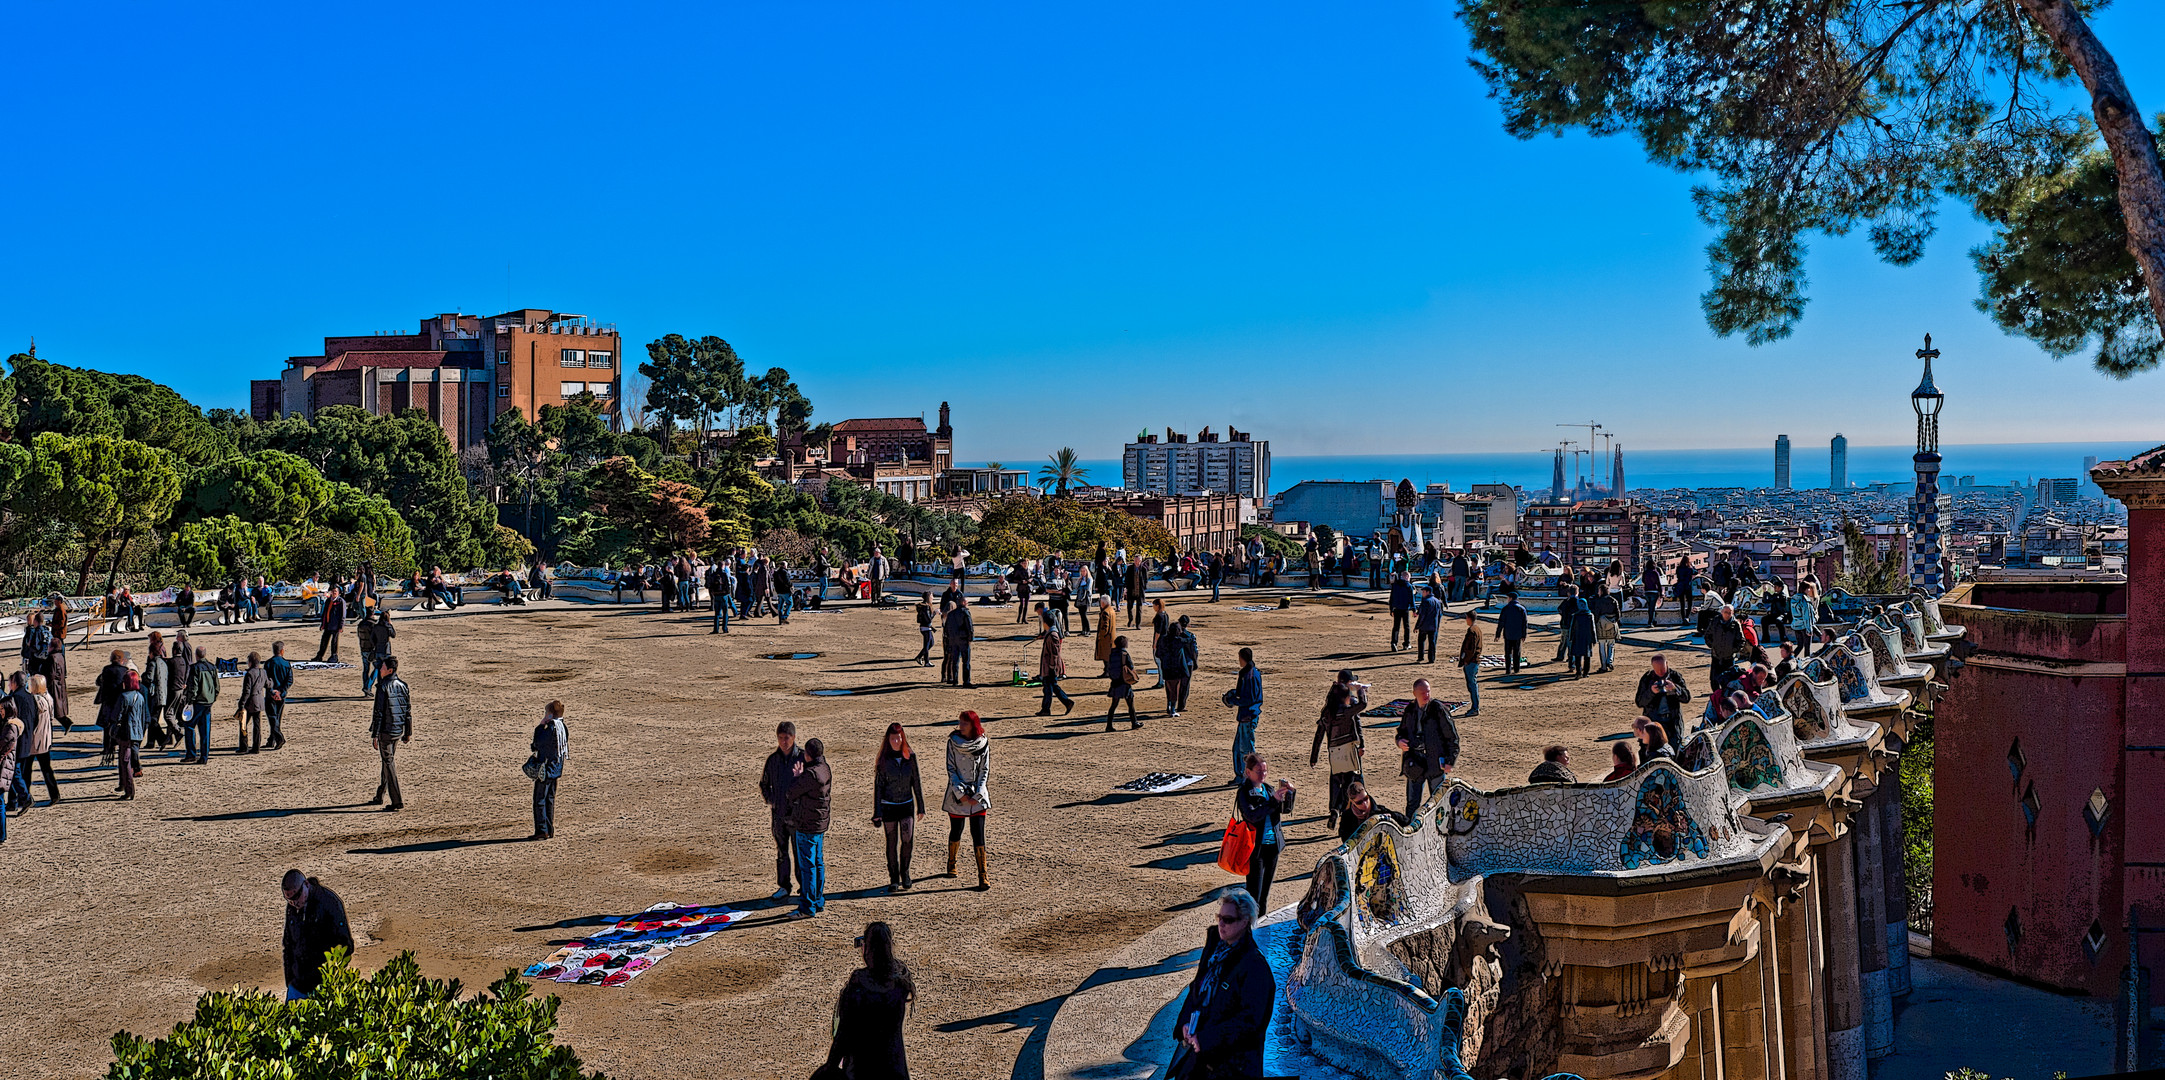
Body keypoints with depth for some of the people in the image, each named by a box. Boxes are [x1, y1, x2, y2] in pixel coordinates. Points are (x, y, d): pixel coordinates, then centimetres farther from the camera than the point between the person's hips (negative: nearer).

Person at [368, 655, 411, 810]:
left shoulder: (383, 687, -15)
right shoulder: (402, 686, 6)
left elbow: (379, 713, -17)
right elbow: (408, 711, 10)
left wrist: (374, 735, -13)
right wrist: (408, 732, 17)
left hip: (385, 731, -7)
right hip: (398, 731, 7)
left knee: (389, 763, -3)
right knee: (388, 761, 19)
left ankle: (397, 802, -6)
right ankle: (380, 796, 31)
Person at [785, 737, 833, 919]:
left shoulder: (811, 774, -23)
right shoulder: (825, 768, 7)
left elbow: (792, 794, -12)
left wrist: (796, 776, 2)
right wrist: (799, 776, 4)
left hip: (807, 826, -10)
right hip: (820, 824, 10)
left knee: (807, 866, -3)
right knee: (818, 863, 16)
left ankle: (807, 907, 1)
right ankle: (819, 902, 25)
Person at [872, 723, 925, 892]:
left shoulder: (910, 757, 0)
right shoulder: (883, 760, -5)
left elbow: (916, 783, 7)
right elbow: (878, 785, -2)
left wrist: (921, 807, 7)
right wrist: (877, 813, -4)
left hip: (907, 805, 1)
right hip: (888, 806, -1)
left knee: (908, 840, -8)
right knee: (892, 843, 4)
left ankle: (905, 872, 15)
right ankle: (894, 879, 16)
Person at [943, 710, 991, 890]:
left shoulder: (983, 743, -2)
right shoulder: (953, 742, -3)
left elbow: (985, 771, 0)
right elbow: (951, 769, -3)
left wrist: (976, 796, -9)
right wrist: (961, 793, -11)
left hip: (978, 795, -1)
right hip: (957, 794, 1)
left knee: (978, 834, -6)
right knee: (956, 831, 12)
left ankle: (983, 876, -5)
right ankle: (951, 864, 38)